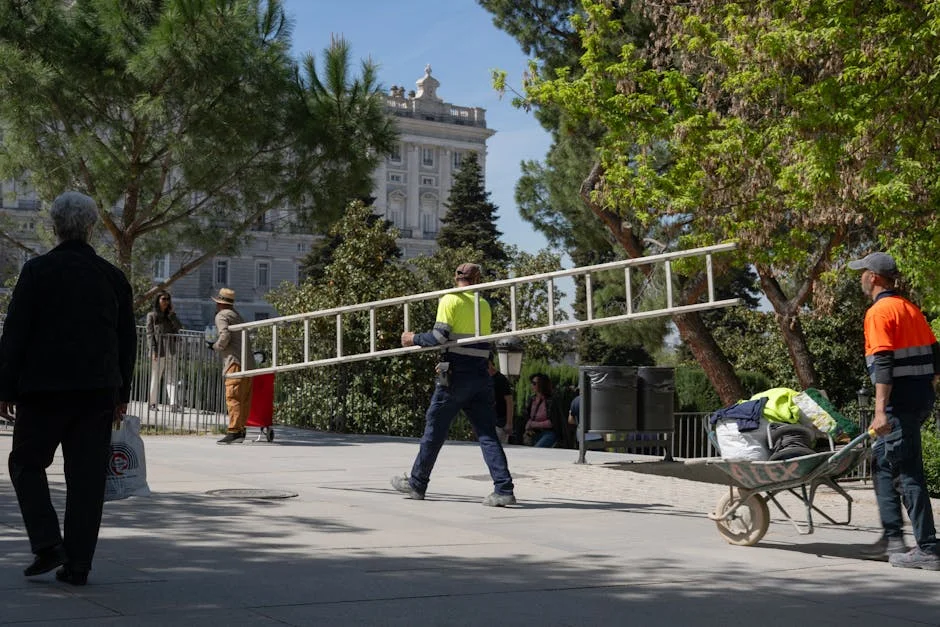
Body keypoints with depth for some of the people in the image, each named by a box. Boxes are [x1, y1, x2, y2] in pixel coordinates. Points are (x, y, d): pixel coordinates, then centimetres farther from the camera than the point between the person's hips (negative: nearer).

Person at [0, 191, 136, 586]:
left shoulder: (37, 271, -5)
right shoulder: (113, 276, 6)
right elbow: (128, 340, 11)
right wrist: (121, 394, 19)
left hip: (43, 390, -3)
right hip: (98, 391, 3)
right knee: (88, 476, 6)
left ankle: (47, 543, -2)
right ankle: (77, 565, 7)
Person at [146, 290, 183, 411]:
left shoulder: (170, 315, 15)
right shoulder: (151, 315, 3)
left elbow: (179, 327, 0)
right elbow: (150, 334, -2)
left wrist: (172, 313, -2)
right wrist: (153, 350, -11)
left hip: (171, 352, 4)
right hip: (158, 352, -3)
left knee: (171, 378, -5)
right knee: (155, 379, 3)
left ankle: (173, 403, -13)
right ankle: (153, 403, 12)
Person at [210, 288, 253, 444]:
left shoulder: (221, 316, -1)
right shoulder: (236, 315, 25)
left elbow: (225, 336, -16)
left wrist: (216, 346, 1)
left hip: (235, 361, -9)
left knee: (233, 397, -11)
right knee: (244, 398, 9)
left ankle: (234, 431, -17)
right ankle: (241, 430, 11)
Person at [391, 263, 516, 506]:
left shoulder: (450, 300, -4)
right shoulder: (484, 305, 12)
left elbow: (440, 336, -13)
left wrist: (414, 338, 1)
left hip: (456, 376, -4)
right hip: (481, 376, 4)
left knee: (435, 429, 8)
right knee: (487, 433, 1)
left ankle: (416, 483, 19)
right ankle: (504, 489, -9)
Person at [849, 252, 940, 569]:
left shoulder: (878, 312, -12)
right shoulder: (910, 308, 15)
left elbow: (883, 364, -21)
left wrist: (881, 410, -24)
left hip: (901, 399, -9)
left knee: (909, 472, -5)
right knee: (882, 461, 18)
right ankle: (892, 537, 18)